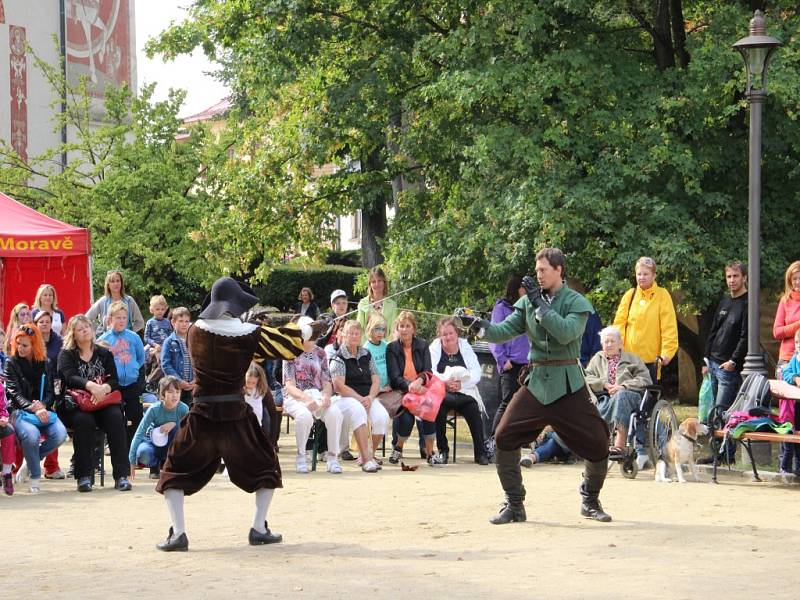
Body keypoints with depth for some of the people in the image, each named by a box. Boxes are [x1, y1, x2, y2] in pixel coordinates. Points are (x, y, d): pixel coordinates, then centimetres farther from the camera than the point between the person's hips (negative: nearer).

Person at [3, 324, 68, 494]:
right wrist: (34, 409, -25)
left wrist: (43, 405, -12)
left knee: (60, 434, -27)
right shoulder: (11, 363, 2)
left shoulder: (44, 364, 13)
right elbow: (15, 393, -8)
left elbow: (50, 392, 12)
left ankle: (30, 462, -1)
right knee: (31, 435, -37)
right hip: (19, 411, -4)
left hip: (42, 410, 4)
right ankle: (35, 478, -17)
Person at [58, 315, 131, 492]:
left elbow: (114, 380, 5)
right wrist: (91, 385, -30)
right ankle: (84, 476, -33)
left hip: (105, 401, 2)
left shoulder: (104, 353, 16)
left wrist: (104, 388, -20)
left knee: (115, 418, -30)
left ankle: (121, 475, -32)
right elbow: (70, 377, -10)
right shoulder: (66, 355, 9)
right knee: (84, 421, -35)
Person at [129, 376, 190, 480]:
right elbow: (139, 434, -22)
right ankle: (155, 466, 1)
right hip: (155, 443, -2)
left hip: (173, 446, 2)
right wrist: (132, 462, -28)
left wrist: (174, 424, -35)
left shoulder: (183, 409, -19)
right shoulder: (154, 409, -23)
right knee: (143, 452, -37)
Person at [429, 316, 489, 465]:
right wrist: (445, 382, -24)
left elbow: (476, 373, 0)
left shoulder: (465, 346, 10)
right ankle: (442, 450, -17)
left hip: (464, 392, 1)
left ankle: (480, 453, -19)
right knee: (440, 405, -32)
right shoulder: (435, 348, 7)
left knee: (473, 408, -27)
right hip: (441, 392, -1)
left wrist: (461, 383, -18)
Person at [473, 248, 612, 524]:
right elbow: (506, 330, 0)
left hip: (569, 386, -2)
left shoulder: (576, 302, -5)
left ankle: (591, 501, 24)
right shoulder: (528, 301, 5)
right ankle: (514, 504, 2)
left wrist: (540, 303, -22)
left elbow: (566, 333, -22)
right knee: (505, 437, -11)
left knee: (597, 444, -3)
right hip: (536, 382, 3)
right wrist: (484, 327, -20)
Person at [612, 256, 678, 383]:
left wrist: (667, 351, -14)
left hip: (651, 358, -2)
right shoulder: (629, 295, 8)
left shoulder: (662, 295, 0)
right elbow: (619, 323, 7)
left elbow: (669, 327, -4)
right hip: (629, 355, 2)